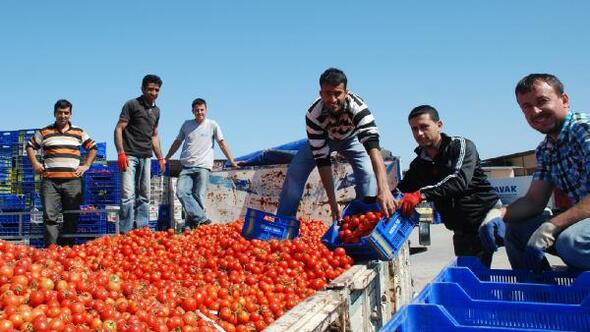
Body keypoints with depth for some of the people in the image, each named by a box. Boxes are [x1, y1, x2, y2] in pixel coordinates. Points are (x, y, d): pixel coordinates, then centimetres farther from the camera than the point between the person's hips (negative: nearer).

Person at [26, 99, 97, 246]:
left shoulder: (79, 132, 12)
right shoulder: (44, 132, 10)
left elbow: (93, 147, 19)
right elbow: (30, 146, 18)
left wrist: (86, 165, 7)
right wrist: (35, 164, 6)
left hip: (73, 180, 1)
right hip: (50, 180, -1)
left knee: (72, 217, 3)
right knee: (49, 216, -9)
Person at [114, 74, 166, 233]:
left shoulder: (156, 110, 17)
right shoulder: (132, 105, -2)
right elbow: (119, 129, -8)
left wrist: (160, 157, 18)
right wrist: (121, 153, -18)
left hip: (146, 157, 7)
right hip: (130, 155, -7)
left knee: (144, 195, 9)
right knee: (128, 194, -12)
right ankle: (126, 232, -9)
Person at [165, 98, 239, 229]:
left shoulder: (212, 125, 5)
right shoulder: (186, 124, 14)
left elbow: (222, 143, 7)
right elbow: (177, 142, 23)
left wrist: (232, 161, 3)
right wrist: (165, 159, 24)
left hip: (203, 167, -3)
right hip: (186, 167, 3)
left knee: (198, 197, -9)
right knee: (181, 192, -18)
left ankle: (190, 225, 0)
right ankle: (201, 219, -23)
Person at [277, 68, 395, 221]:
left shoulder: (357, 107, -41)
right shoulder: (313, 115, -37)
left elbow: (372, 144, -54)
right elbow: (322, 160, -33)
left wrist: (383, 189, -66)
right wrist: (332, 202, -34)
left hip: (351, 138, 0)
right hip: (321, 139, 0)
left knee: (368, 173, -25)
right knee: (294, 172, -16)